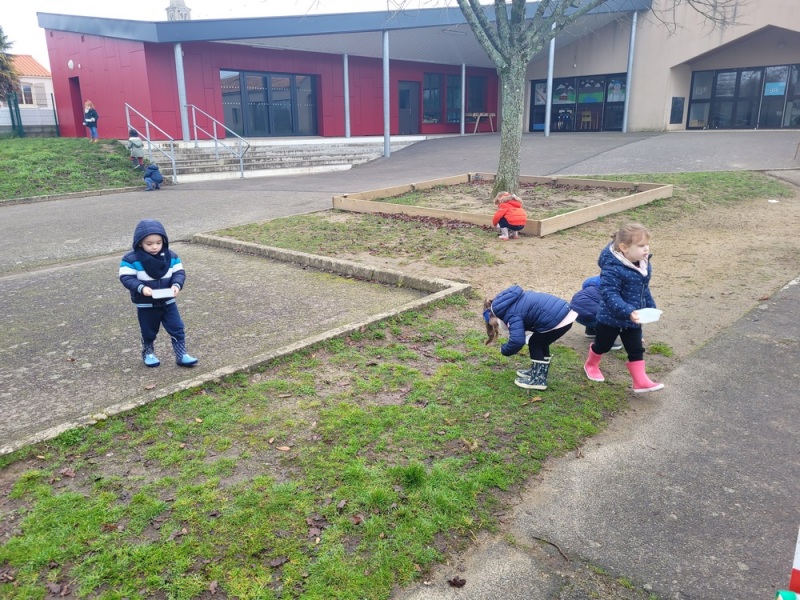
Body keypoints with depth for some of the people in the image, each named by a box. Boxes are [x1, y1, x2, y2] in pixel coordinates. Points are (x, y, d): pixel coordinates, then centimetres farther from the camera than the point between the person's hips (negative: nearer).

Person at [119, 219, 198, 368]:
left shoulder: (171, 256, -5)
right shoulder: (131, 259, -16)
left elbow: (179, 272, -3)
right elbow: (126, 278, -16)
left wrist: (176, 285, -24)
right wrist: (141, 288, -32)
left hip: (168, 302, 2)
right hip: (146, 305, -2)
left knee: (177, 329, 1)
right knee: (148, 333, 16)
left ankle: (181, 355, 12)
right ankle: (148, 353, 39)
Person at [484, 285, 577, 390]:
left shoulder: (510, 313, -11)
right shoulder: (512, 303, 18)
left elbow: (517, 341, -19)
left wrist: (504, 350, -1)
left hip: (558, 320, -9)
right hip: (564, 312, 10)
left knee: (535, 344, 9)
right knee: (541, 343, 24)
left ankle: (538, 380, 13)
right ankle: (537, 372, 36)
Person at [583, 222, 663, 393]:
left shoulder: (644, 265, -2)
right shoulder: (613, 269, -29)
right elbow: (609, 294, -34)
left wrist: (651, 307, 11)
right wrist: (628, 311, -41)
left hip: (632, 320, 6)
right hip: (611, 318, -6)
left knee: (636, 350, 8)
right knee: (603, 345, 17)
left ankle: (641, 381, 16)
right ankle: (591, 365, 44)